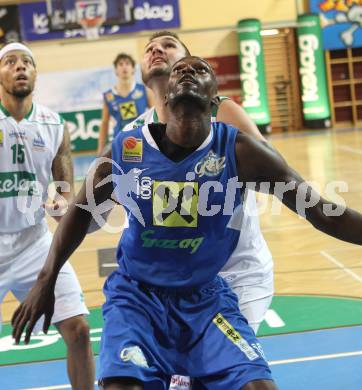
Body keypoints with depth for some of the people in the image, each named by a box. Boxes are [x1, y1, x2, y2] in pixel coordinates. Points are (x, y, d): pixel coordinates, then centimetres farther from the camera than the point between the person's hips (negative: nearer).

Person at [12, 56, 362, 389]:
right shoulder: (126, 149, -8)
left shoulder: (239, 151, -13)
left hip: (206, 297, 0)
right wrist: (45, 281, 9)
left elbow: (323, 213, -12)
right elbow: (82, 209, 9)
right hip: (136, 294, 0)